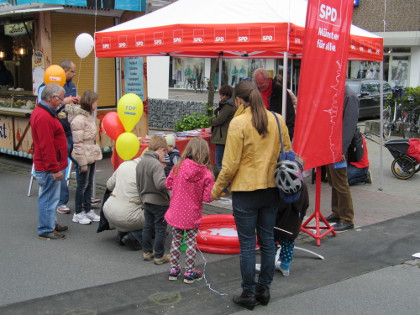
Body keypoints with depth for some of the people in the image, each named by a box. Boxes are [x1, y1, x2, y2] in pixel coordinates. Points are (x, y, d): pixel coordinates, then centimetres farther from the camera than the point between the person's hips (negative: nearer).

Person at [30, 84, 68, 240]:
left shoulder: (41, 112, 13)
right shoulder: (44, 117, -23)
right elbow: (46, 146, -25)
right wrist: (54, 168, -22)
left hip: (49, 167, 11)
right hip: (48, 168, -11)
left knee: (50, 197, 20)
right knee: (49, 198, -1)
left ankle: (50, 223, 32)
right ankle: (46, 230, 8)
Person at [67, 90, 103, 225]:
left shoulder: (89, 115, 10)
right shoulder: (79, 119, -19)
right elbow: (78, 143, -20)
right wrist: (83, 163, -19)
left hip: (91, 155, 9)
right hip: (84, 158, -9)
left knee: (89, 184, 16)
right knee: (82, 185, 2)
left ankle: (88, 210, 26)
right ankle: (78, 213, 14)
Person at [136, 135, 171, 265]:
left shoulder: (140, 163, 4)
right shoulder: (156, 165, -23)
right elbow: (160, 184, -34)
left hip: (147, 201, 8)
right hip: (159, 202, -8)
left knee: (148, 226, 19)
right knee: (160, 229, 4)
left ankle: (147, 252, 29)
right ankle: (159, 256, 12)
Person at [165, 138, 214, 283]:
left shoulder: (178, 166, -10)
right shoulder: (206, 174, -15)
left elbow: (168, 184, 2)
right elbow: (207, 197, -14)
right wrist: (213, 190, 4)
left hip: (176, 213, 2)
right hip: (192, 215, -2)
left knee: (176, 240, 17)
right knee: (191, 242, 11)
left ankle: (174, 269, 26)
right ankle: (189, 272, 18)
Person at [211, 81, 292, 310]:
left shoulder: (238, 123, -14)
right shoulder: (277, 120, 2)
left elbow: (231, 164, -14)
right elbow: (287, 153, 9)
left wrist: (217, 189, -2)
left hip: (246, 191, -5)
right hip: (272, 190, 6)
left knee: (247, 243, 4)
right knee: (267, 240, 14)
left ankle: (248, 293, 11)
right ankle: (264, 289, 24)